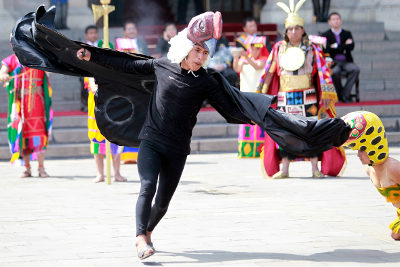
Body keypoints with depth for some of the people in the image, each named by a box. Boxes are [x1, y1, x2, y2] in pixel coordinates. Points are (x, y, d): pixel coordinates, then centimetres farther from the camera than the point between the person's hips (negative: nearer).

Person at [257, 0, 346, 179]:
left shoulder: (312, 49, 3)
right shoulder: (279, 49, 7)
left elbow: (322, 72, 0)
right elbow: (269, 72, 11)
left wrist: (326, 95, -8)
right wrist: (261, 93, 7)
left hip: (307, 97, -2)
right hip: (284, 97, 2)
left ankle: (315, 169, 1)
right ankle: (284, 169, 8)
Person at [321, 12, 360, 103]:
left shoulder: (347, 34, 17)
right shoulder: (326, 35, 10)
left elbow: (351, 47, -3)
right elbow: (328, 50, -8)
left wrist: (337, 46, -7)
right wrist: (344, 47, -5)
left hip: (346, 61, 3)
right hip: (333, 62, -2)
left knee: (355, 69, -30)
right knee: (335, 72, -37)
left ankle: (345, 94, -23)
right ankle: (340, 95, -15)